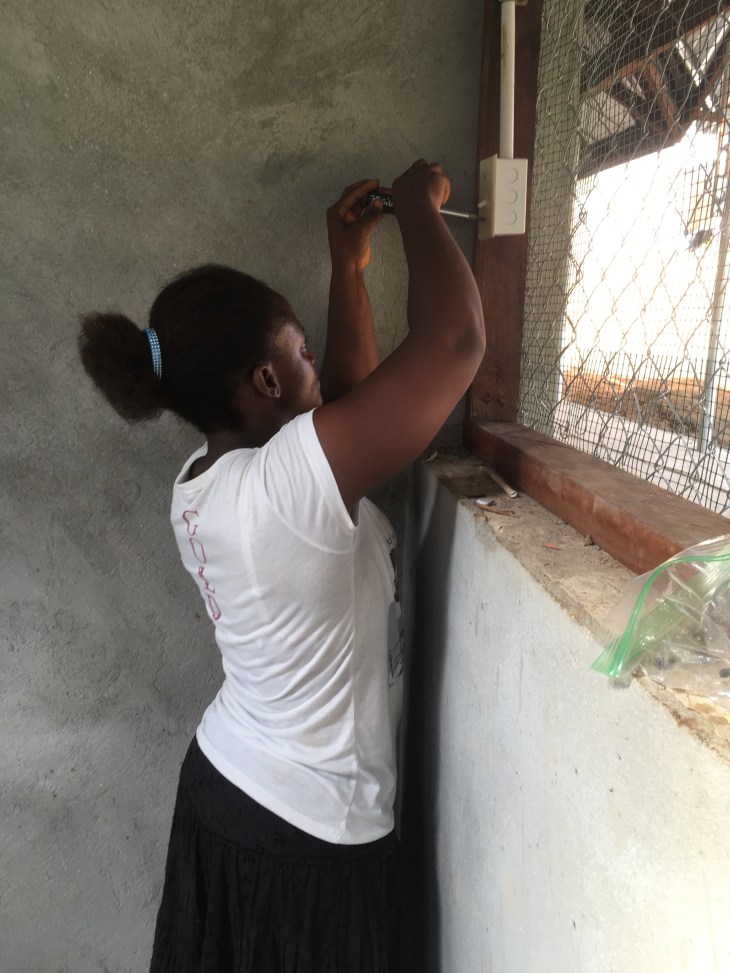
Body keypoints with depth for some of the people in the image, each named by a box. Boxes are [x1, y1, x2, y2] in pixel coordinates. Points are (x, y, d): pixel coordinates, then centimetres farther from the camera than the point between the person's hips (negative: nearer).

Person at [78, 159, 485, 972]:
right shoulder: (293, 476, -31)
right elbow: (454, 339, -29)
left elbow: (350, 390, 6)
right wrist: (418, 209, -12)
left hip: (221, 783, 8)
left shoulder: (200, 481, -5)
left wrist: (348, 264, 8)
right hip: (310, 833, -7)